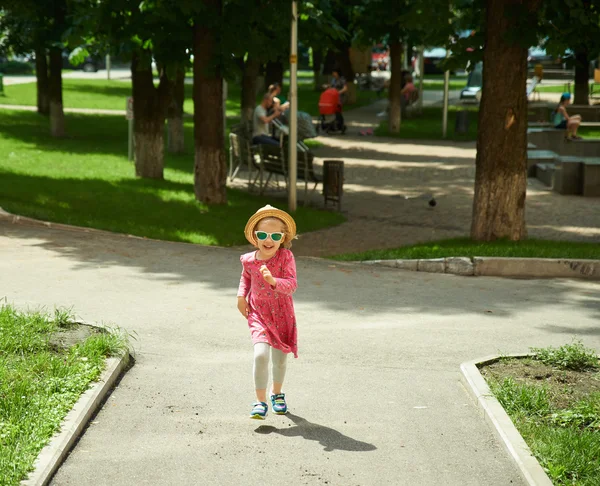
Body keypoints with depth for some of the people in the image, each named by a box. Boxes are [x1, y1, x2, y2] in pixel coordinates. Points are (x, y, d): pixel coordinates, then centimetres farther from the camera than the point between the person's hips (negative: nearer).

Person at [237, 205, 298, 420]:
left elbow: (291, 285, -25)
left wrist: (273, 280, -41)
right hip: (258, 314, 0)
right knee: (261, 353, -20)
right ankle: (260, 401, -10)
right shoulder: (249, 260, -6)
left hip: (282, 315, 0)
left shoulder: (285, 257, -16)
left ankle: (277, 393, 42)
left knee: (280, 358, 15)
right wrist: (241, 296, 3)